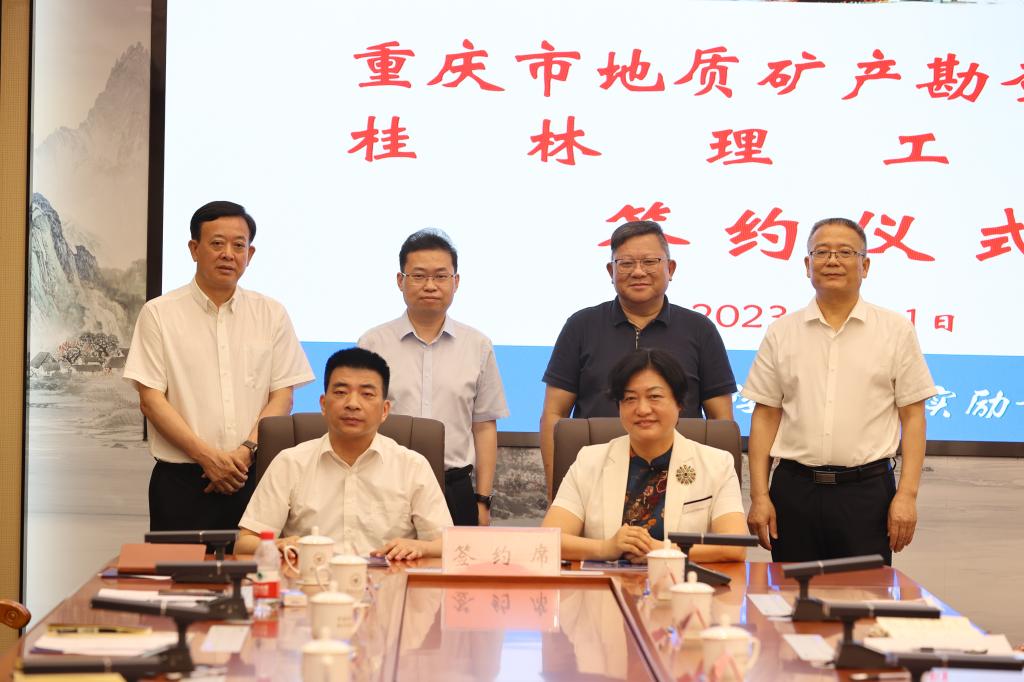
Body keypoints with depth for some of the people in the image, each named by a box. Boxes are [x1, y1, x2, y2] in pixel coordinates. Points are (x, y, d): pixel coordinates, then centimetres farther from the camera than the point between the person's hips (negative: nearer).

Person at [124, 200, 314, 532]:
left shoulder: (271, 314, 10)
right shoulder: (159, 314, 3)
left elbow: (282, 396, 7)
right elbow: (150, 399, -3)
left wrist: (246, 451, -10)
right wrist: (207, 456, -12)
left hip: (253, 478, 2)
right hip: (182, 480, -1)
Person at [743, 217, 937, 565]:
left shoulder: (896, 330, 4)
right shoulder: (781, 333, 9)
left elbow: (913, 416, 3)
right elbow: (765, 416, 8)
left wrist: (907, 495, -5)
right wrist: (759, 495, 1)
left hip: (867, 488, -1)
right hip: (795, 488, 2)